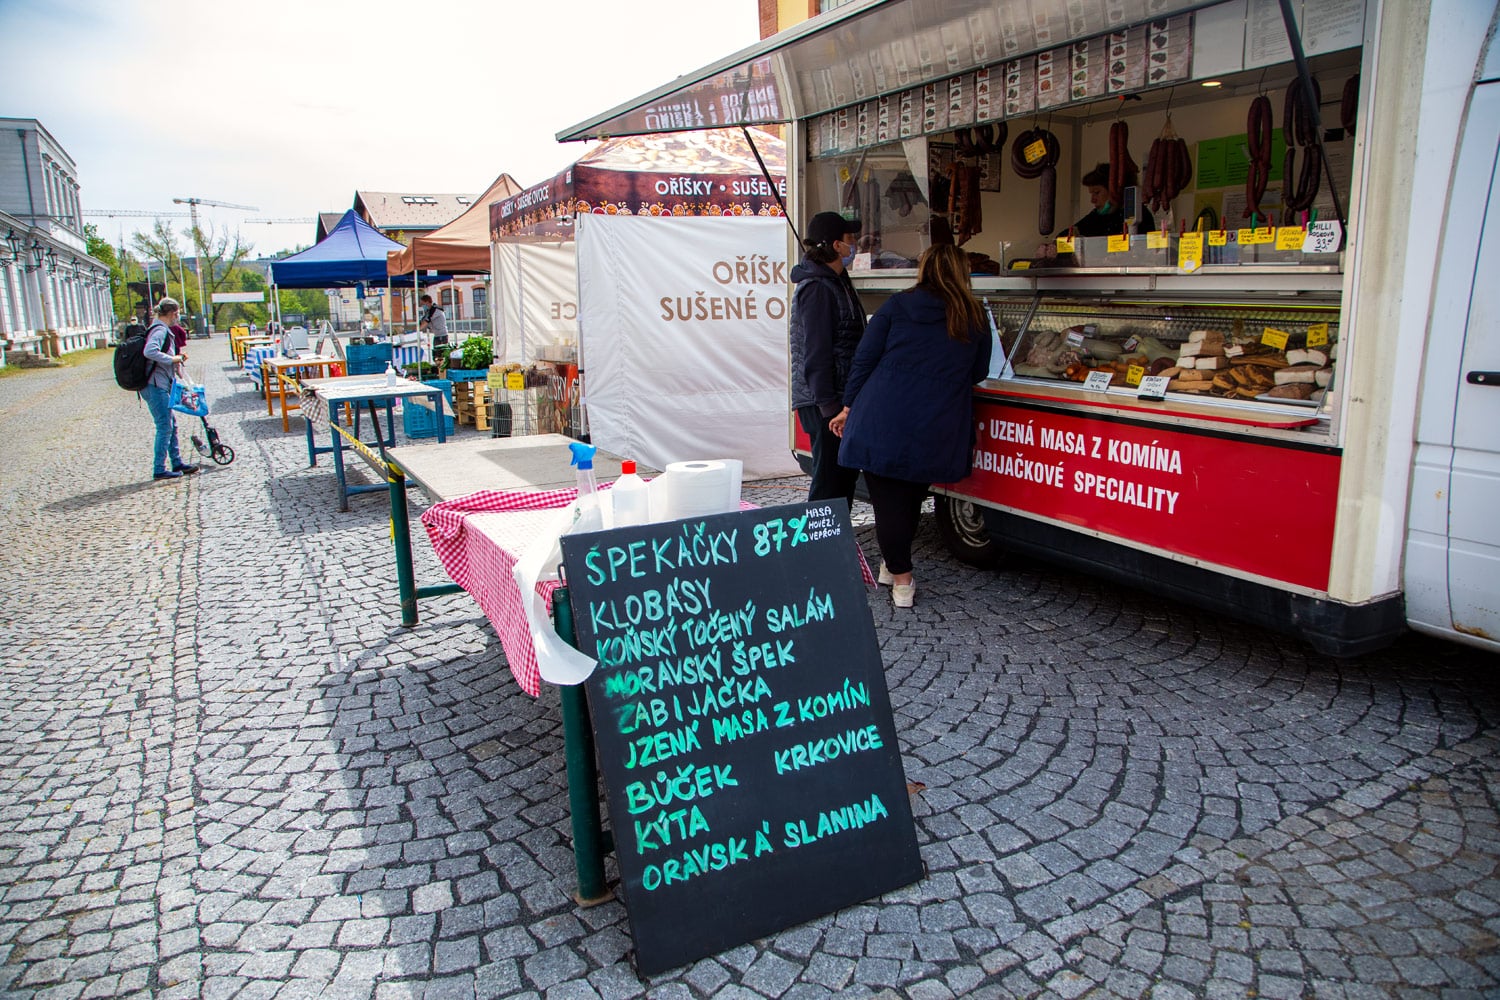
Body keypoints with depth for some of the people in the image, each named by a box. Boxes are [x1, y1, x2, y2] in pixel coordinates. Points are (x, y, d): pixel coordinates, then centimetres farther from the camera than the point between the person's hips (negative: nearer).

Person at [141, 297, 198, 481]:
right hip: (156, 387, -10)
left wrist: (177, 357, 11)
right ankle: (159, 470, 3)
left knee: (171, 424, 17)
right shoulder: (160, 330, -16)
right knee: (165, 427, -4)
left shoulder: (163, 330, 15)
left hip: (160, 386, 10)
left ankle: (177, 463, 26)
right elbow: (150, 351, -33)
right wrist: (172, 359, -22)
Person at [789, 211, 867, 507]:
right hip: (823, 403, -10)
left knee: (846, 474, 15)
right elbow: (816, 352, -19)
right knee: (830, 481, -6)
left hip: (841, 397, 10)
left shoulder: (837, 281, 17)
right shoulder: (817, 288, -15)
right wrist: (828, 405, -21)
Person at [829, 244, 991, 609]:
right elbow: (978, 373, 19)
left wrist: (849, 406, 10)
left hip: (884, 421, -2)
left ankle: (901, 578, 6)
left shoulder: (898, 306, 3)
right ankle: (893, 564, 30)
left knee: (887, 497, 4)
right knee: (911, 496, 18)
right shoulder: (976, 318, 9)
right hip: (937, 430, 3)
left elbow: (864, 359, 2)